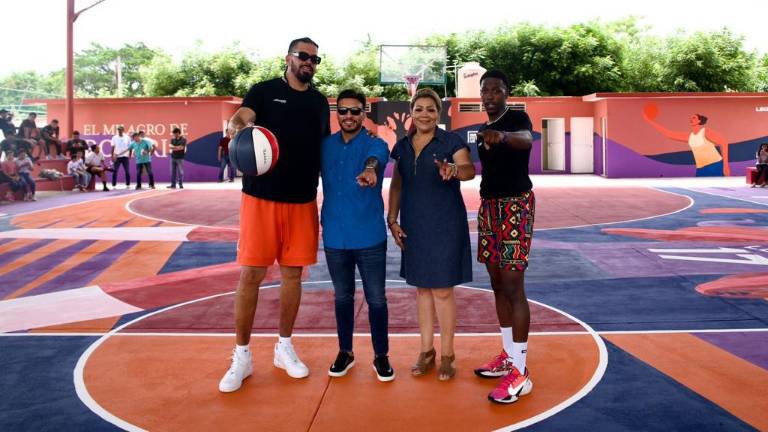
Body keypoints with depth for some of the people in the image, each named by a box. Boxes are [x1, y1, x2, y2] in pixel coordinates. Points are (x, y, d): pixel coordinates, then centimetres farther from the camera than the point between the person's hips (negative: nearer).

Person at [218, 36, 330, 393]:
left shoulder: (320, 102, 13)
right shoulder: (264, 91, 0)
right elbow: (236, 121, -15)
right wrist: (241, 127, -39)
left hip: (302, 201, 4)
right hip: (261, 197, -4)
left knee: (292, 273, 9)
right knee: (250, 273, -3)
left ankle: (284, 348, 24)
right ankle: (241, 355, 10)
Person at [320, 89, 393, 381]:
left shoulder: (375, 145, -7)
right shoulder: (325, 146, 6)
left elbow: (375, 159, -30)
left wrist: (369, 171, -53)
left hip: (370, 236, -3)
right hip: (334, 236, 3)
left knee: (376, 299, 4)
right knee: (342, 297, 14)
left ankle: (381, 356, 20)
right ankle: (345, 352, 29)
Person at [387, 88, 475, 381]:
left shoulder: (451, 141, -7)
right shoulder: (402, 146, 8)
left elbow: (469, 169, -24)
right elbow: (396, 185, 13)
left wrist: (454, 170, -45)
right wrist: (392, 219, 6)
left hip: (445, 225, -5)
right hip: (414, 226, 5)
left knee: (442, 290, -1)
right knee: (421, 287, 12)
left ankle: (447, 355, 15)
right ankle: (426, 351, 25)